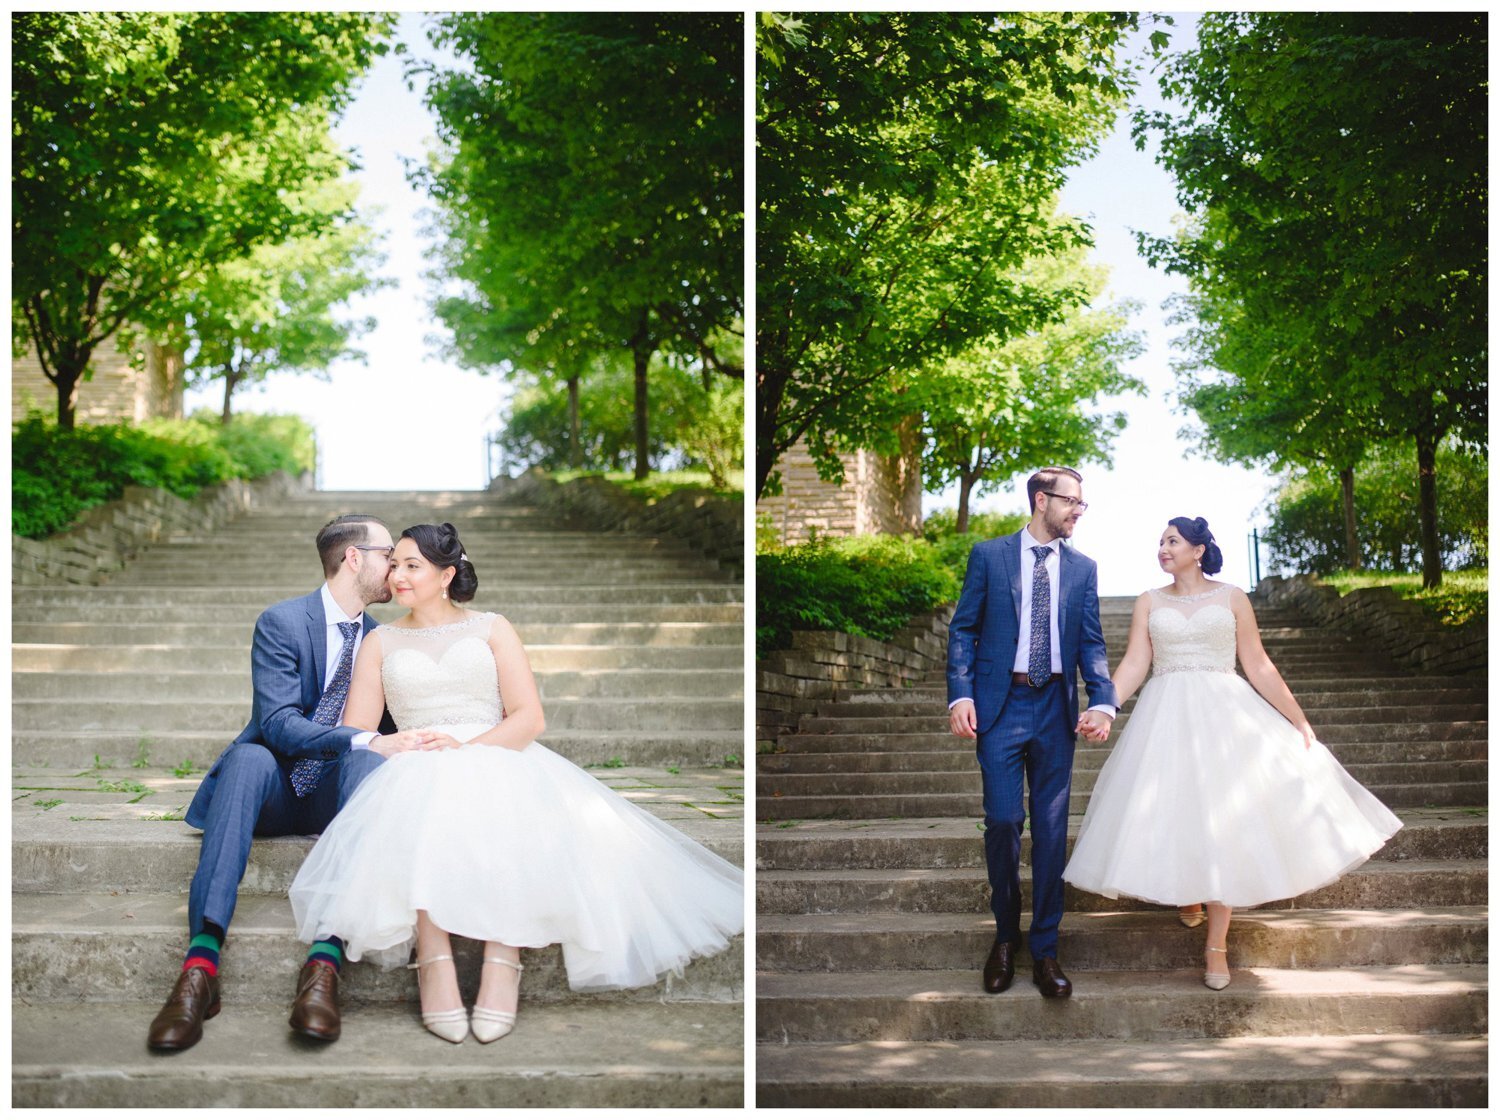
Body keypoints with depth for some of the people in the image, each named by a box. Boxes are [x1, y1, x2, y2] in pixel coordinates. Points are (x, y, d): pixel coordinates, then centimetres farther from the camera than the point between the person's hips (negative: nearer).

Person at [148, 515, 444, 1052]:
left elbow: (389, 730, 17)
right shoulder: (282, 623, -4)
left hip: (334, 796, 3)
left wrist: (411, 745, -6)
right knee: (250, 757, -37)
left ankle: (324, 965, -44)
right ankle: (200, 965, -46)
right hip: (274, 793, -2)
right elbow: (278, 723, -18)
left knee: (366, 761, -32)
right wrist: (367, 740, -30)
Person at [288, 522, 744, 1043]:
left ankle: (502, 959, -41)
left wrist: (468, 750, -15)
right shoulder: (380, 643, 20)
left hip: (497, 761, 0)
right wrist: (406, 748, -13)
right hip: (412, 775, 0)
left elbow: (529, 717, 2)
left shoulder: (491, 629, 15)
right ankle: (434, 962, -44)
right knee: (423, 809, -39)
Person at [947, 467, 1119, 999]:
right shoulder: (989, 555, 3)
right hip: (1000, 705, -2)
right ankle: (1005, 937, 17)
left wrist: (1103, 700, -8)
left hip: (1056, 709, 2)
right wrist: (960, 694, -11)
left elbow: (1091, 642, 7)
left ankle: (1044, 950, 13)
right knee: (1003, 820, -4)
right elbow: (963, 629, 2)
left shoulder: (1082, 568, 10)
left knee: (1051, 829, 3)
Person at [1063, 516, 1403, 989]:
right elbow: (1134, 664, -1)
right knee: (1174, 817, 0)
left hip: (1224, 716, -1)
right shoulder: (1150, 602, 8)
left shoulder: (1231, 597, 5)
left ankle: (1217, 945, 1)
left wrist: (1299, 720, 0)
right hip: (1167, 719, 1)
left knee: (1222, 822, -4)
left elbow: (1259, 666, 4)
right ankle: (1186, 894, 31)